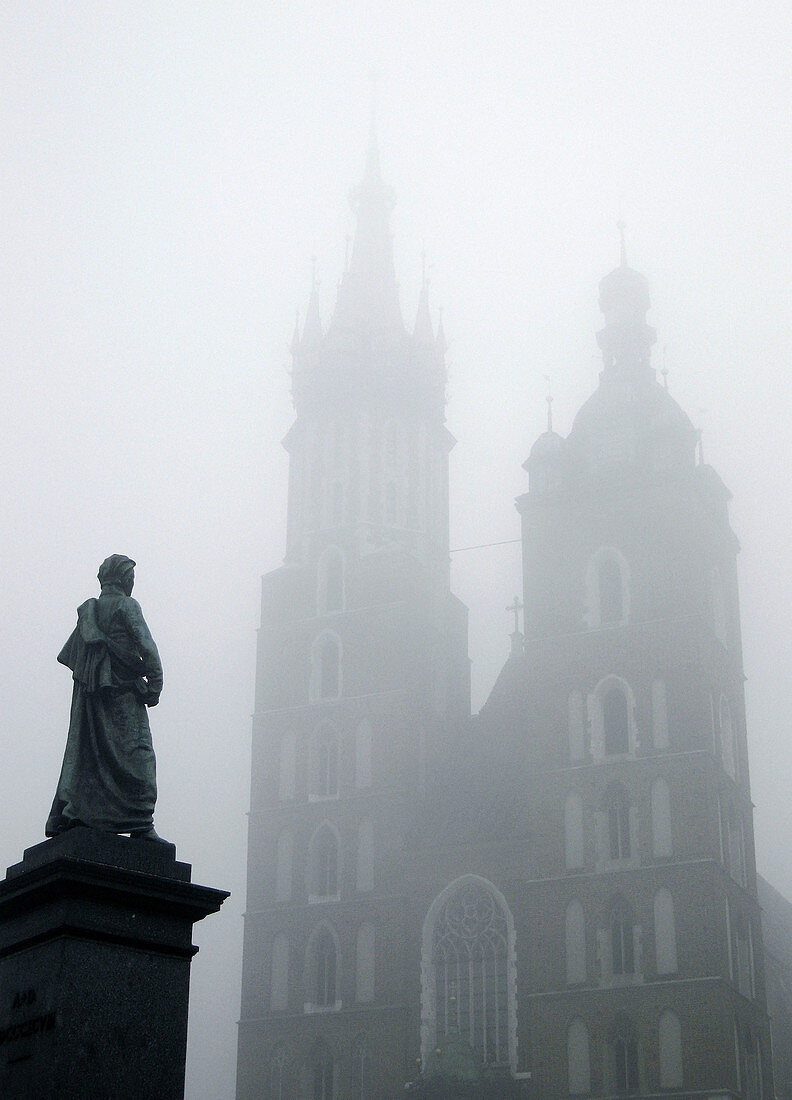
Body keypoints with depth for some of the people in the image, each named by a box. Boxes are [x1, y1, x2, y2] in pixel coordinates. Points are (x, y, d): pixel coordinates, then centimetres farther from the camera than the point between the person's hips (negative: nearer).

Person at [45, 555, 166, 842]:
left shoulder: (88, 611, 16)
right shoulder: (126, 606, -4)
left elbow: (68, 654, 19)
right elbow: (146, 647, -13)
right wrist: (155, 684, -10)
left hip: (88, 694, 7)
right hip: (123, 692, -7)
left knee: (81, 754, 9)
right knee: (136, 753, -8)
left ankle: (62, 819, 6)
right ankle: (141, 824, -14)